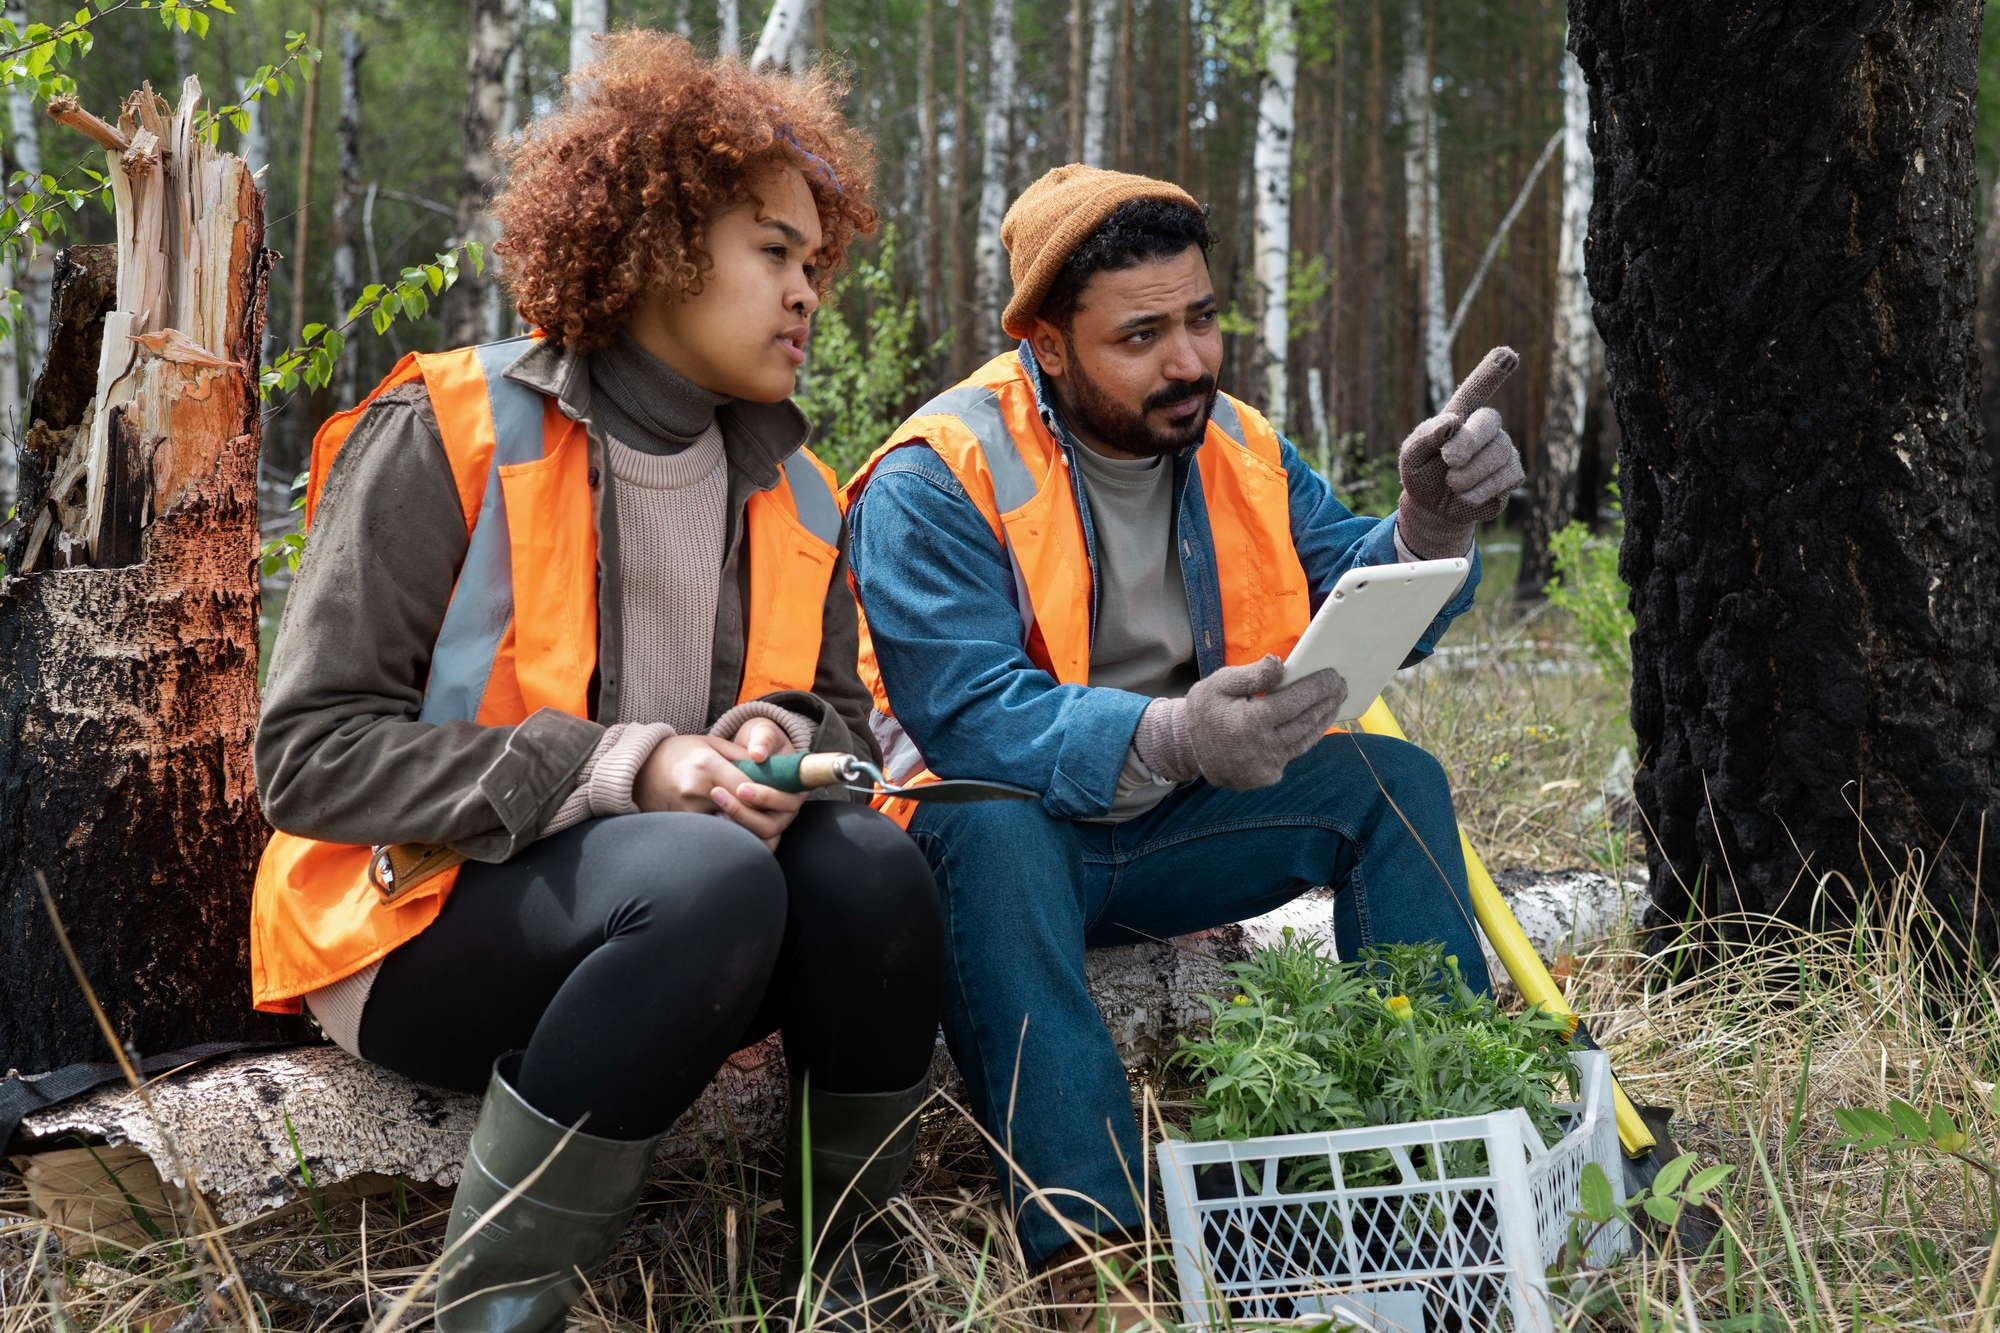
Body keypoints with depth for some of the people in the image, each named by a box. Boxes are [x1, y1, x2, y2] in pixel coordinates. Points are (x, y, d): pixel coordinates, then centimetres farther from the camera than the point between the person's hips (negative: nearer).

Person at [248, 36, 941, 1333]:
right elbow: (311, 751, -15)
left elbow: (841, 714, 15)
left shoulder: (793, 492, 9)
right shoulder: (447, 438, -10)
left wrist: (784, 740, -11)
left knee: (874, 869, -25)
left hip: (684, 908, 6)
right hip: (423, 919, -5)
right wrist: (620, 767, -23)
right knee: (705, 878, -35)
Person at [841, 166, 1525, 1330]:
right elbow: (968, 717, -29)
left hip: (1166, 835, 6)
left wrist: (1431, 524, -22)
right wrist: (1168, 738, -46)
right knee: (989, 820, -38)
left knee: (1394, 780, -9)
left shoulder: (1241, 448, 3)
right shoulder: (937, 480, -18)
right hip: (996, 841, -6)